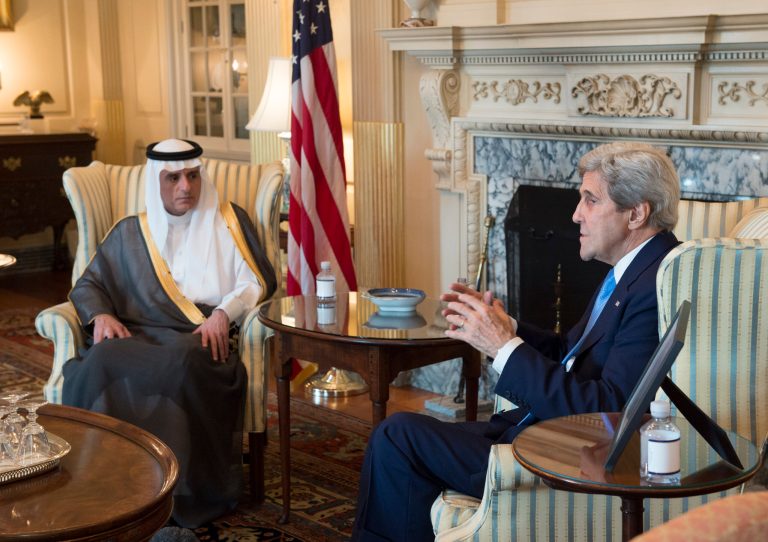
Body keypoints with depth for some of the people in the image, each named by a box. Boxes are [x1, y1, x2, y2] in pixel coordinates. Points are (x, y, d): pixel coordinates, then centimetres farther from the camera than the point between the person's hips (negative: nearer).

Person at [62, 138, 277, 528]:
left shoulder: (228, 221, 18)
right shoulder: (130, 232, 24)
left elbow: (257, 281, 8)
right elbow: (88, 285, 21)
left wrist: (223, 311, -12)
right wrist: (100, 315, -3)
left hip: (201, 338, -2)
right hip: (138, 335, 2)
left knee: (183, 363, -39)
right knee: (102, 361, -34)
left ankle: (187, 491, -29)